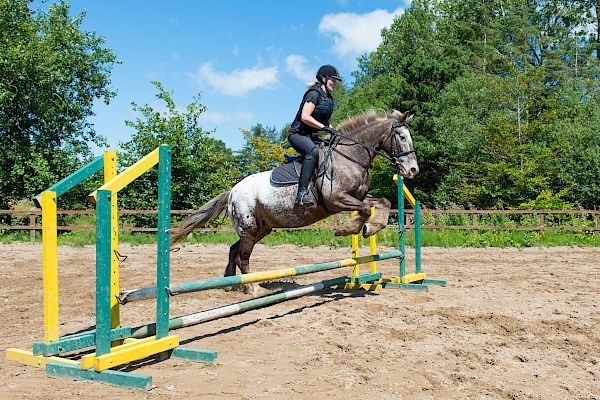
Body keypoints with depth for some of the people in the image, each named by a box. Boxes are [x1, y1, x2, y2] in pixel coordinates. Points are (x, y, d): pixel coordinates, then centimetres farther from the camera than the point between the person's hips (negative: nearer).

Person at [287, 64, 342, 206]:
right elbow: (305, 117, -21)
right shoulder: (315, 93, -10)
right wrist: (324, 127, -22)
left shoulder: (328, 98, 18)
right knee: (313, 151, -37)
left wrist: (334, 132, 7)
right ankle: (302, 193, -43)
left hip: (312, 136, 10)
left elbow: (326, 120, 26)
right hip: (298, 133, -10)